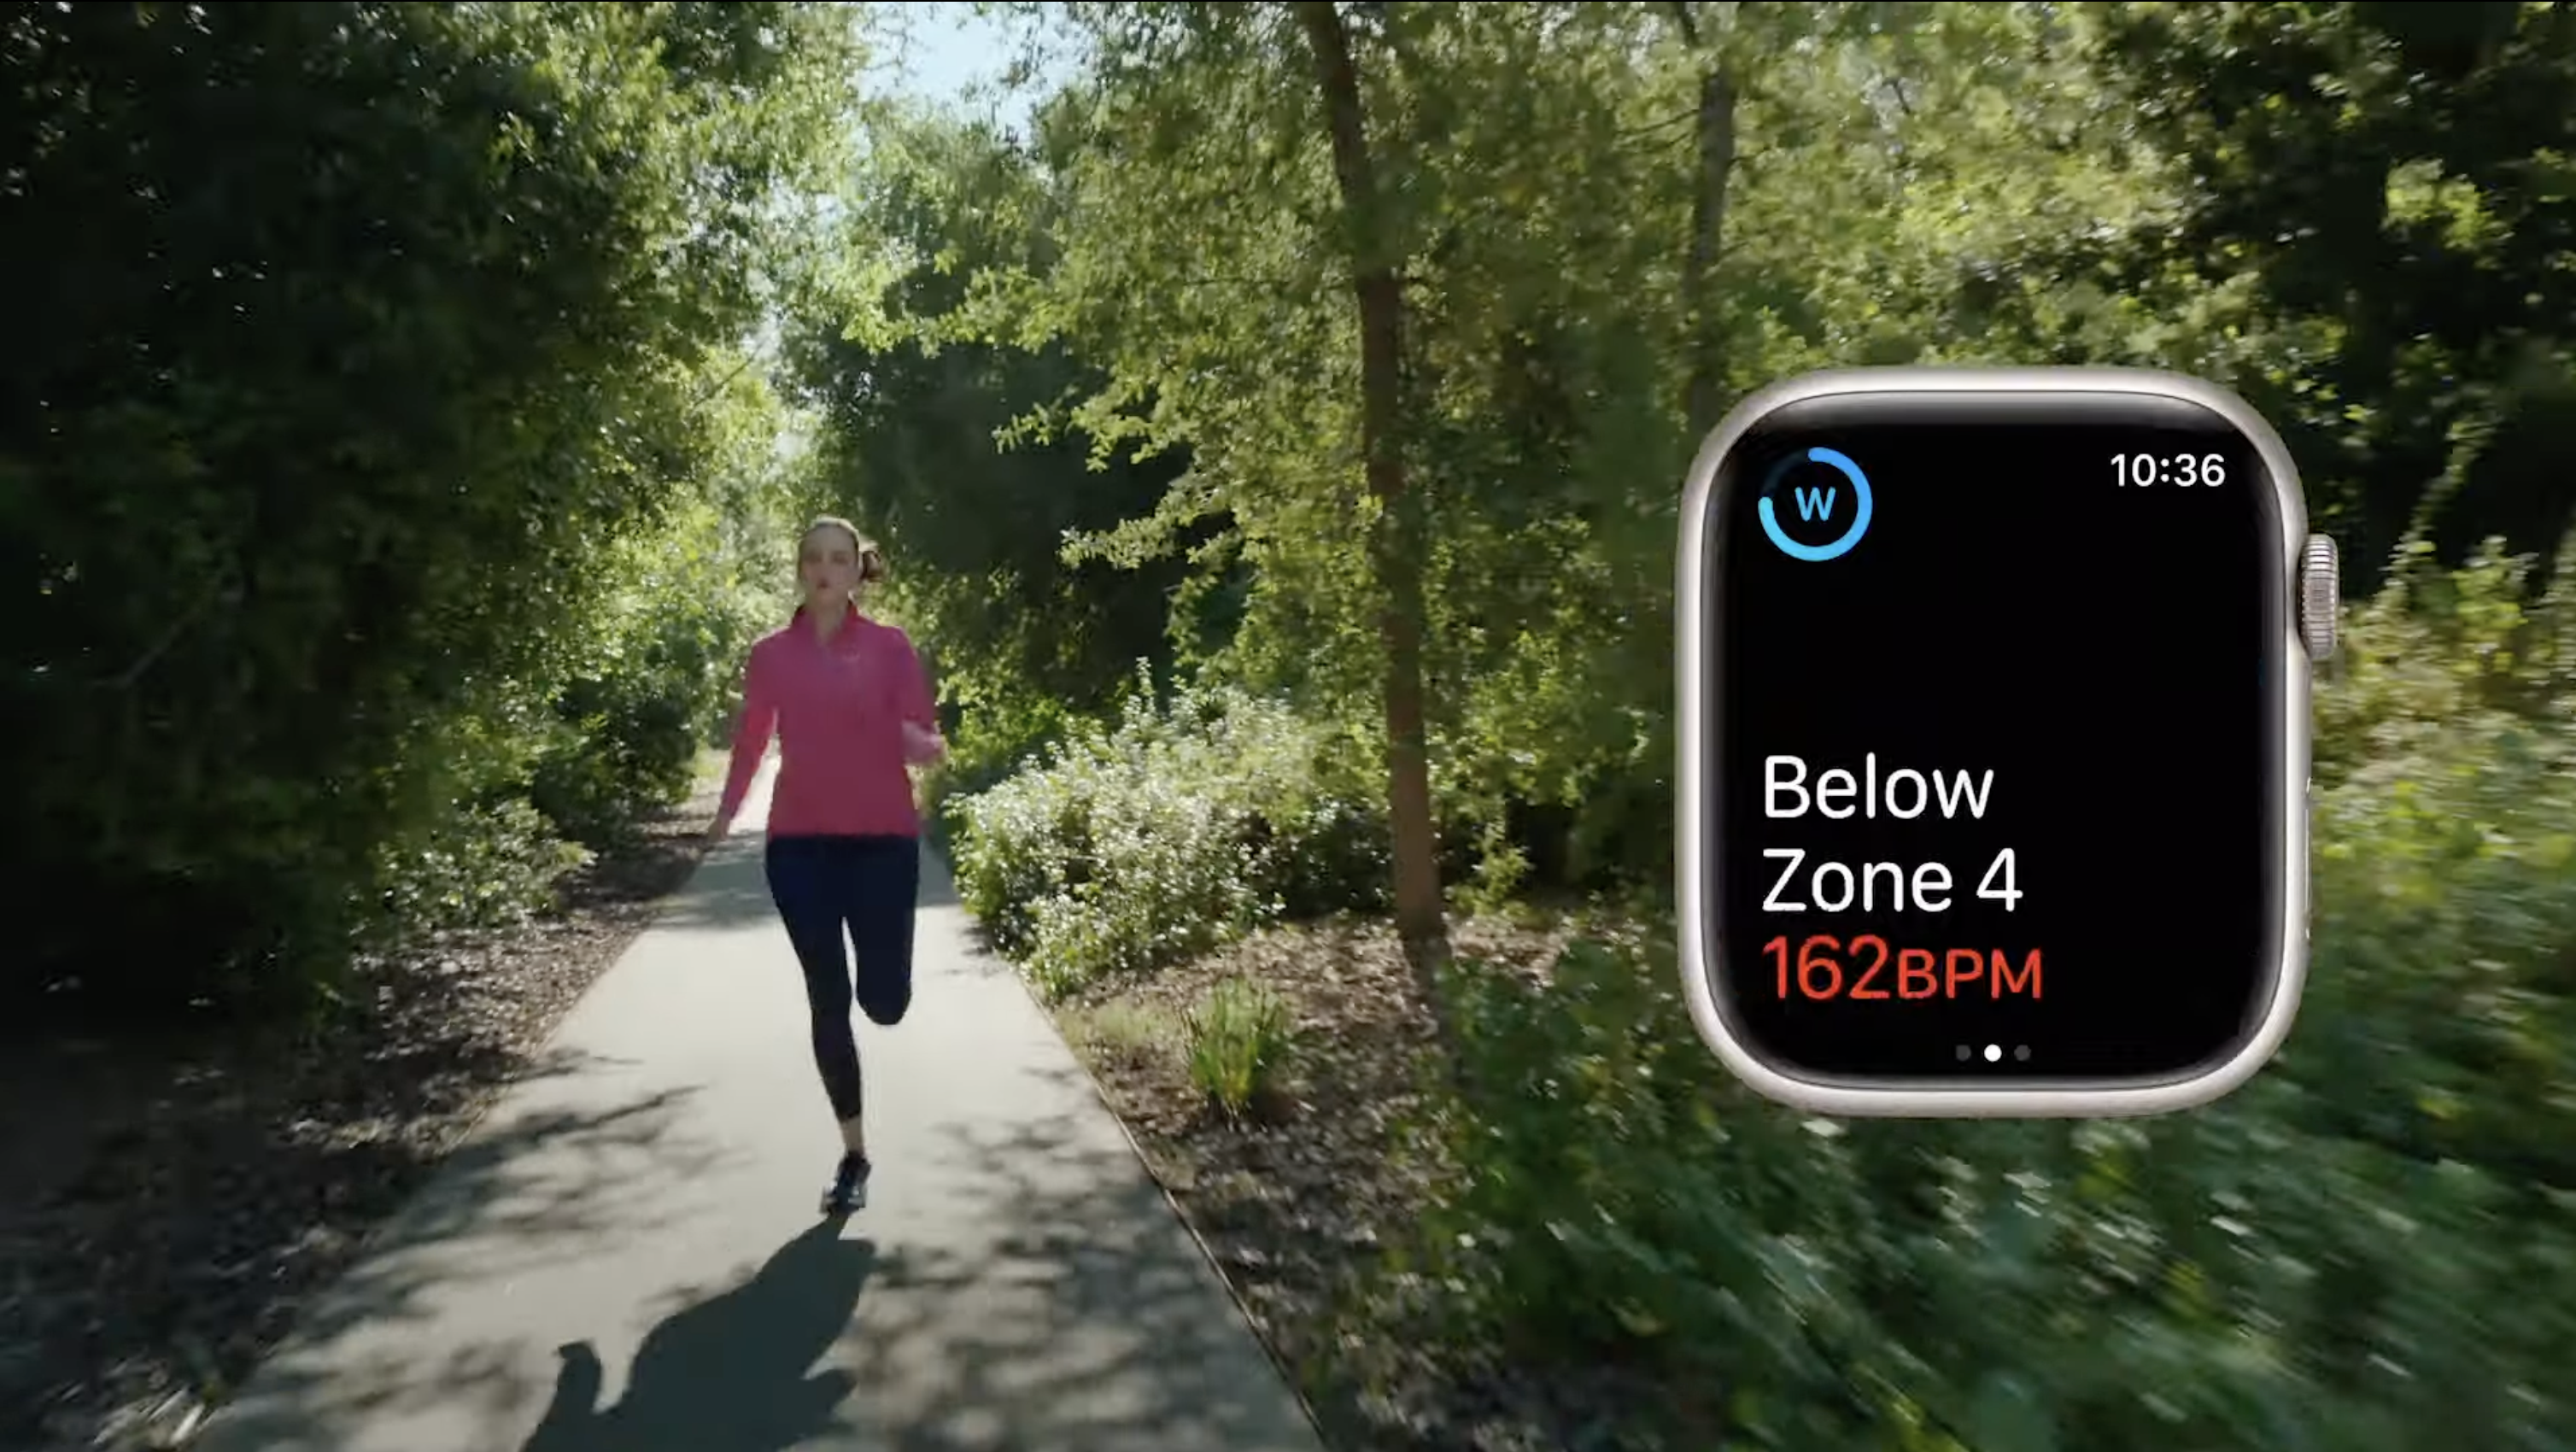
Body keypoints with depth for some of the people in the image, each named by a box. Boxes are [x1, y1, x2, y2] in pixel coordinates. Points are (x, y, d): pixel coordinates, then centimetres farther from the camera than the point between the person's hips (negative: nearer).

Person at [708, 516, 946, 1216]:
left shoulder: (890, 646, -1)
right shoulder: (769, 654, 5)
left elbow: (926, 742, -3)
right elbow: (751, 740, 15)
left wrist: (924, 747, -25)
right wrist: (723, 816, 19)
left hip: (883, 839, -1)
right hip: (798, 842, 2)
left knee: (884, 1002, -1)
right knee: (827, 1004, 4)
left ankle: (879, 967, 39)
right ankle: (854, 1155, 19)